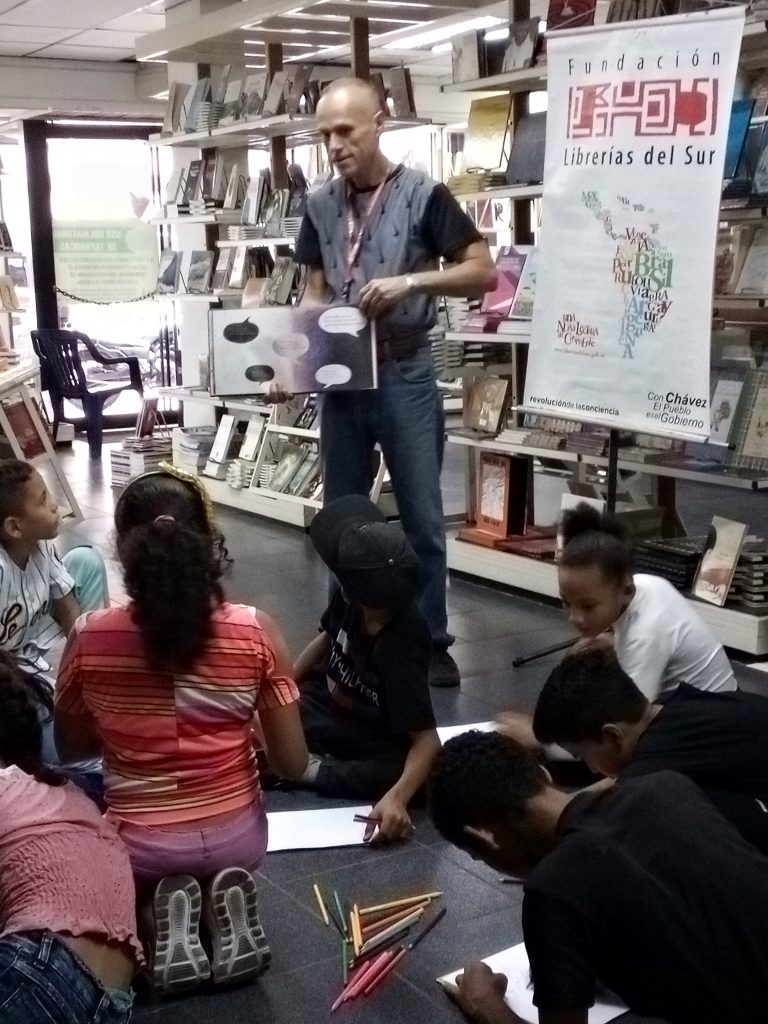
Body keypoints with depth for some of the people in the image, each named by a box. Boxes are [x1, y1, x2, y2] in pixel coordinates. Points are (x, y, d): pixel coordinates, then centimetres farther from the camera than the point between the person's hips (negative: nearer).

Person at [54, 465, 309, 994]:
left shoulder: (89, 638, -17)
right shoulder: (256, 632, -18)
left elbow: (72, 747, 1)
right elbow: (293, 765, -11)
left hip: (137, 850, -1)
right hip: (238, 839, 2)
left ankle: (174, 915, 6)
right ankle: (226, 895, 4)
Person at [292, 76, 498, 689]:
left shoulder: (423, 195, -7)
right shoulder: (320, 206, 6)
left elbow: (483, 273, -8)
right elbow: (315, 292, 12)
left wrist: (410, 281, -21)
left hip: (404, 373, -4)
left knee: (422, 517, 2)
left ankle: (431, 642, 15)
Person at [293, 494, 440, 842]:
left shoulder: (401, 650, -34)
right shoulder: (348, 603, -18)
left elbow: (426, 739, -36)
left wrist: (397, 797, -52)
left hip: (373, 744, -5)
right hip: (330, 707, 5)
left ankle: (305, 769, -28)